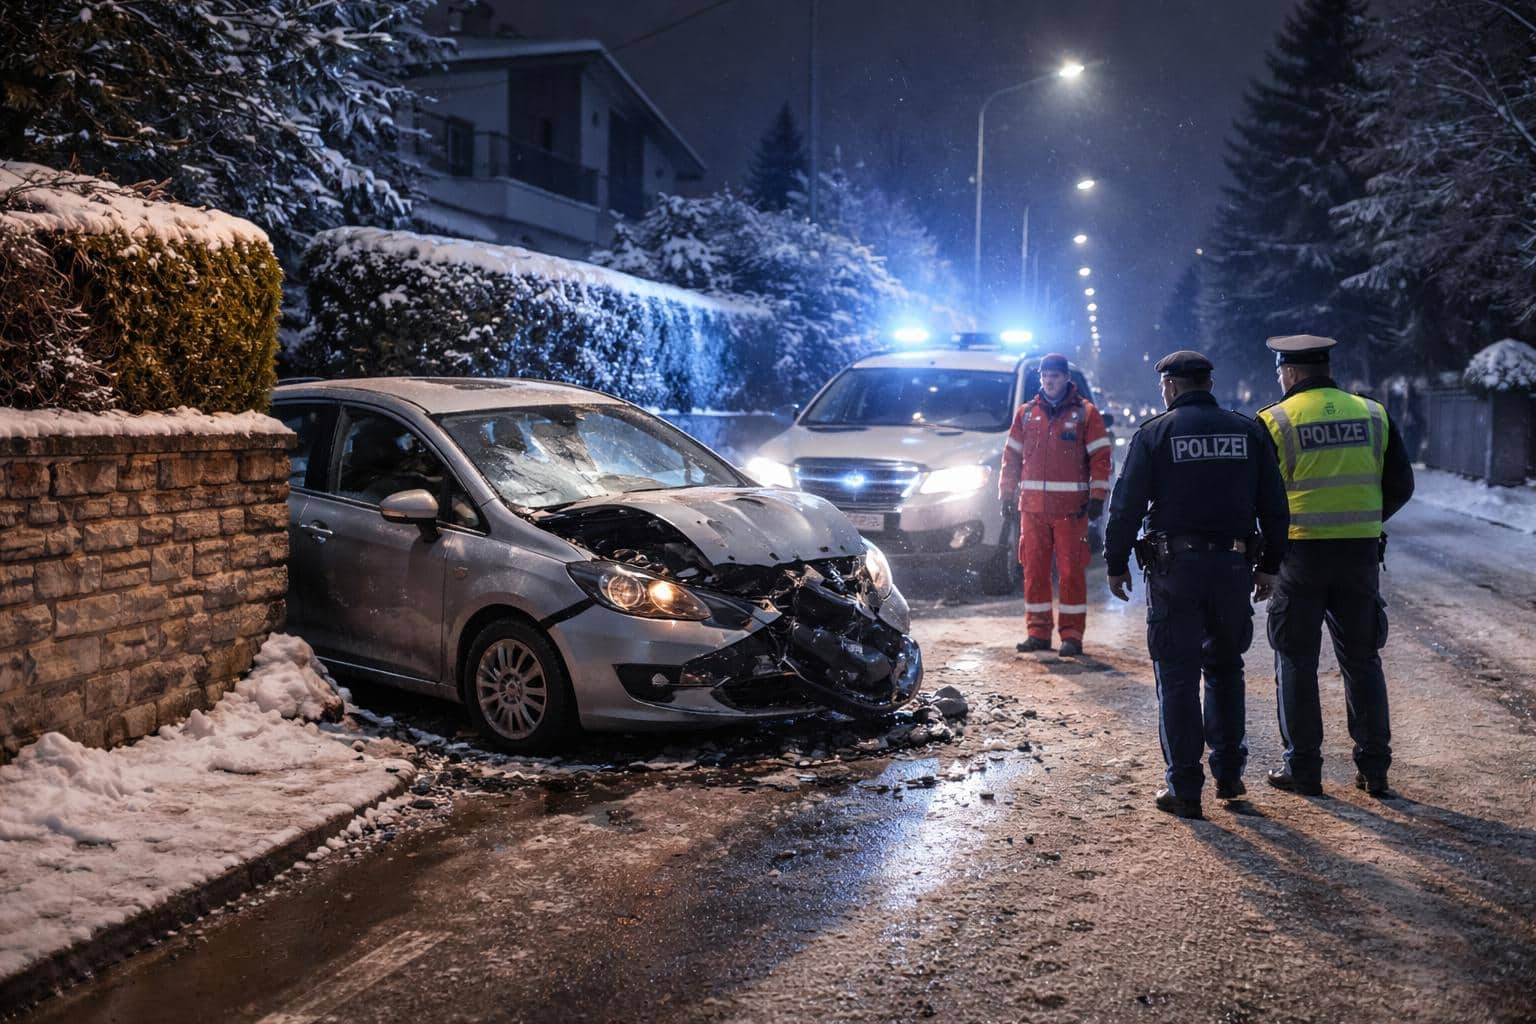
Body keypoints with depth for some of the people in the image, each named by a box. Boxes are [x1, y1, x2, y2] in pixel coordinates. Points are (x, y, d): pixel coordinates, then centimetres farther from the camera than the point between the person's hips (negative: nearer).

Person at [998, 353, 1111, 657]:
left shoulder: (1085, 413, 3)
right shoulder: (1026, 413, 12)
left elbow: (1100, 457, 1)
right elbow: (1011, 456, 17)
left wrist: (1097, 496, -6)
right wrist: (1006, 494, 12)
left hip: (1071, 508, -3)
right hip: (1033, 506, 3)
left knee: (1072, 572, -2)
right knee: (1034, 571, 5)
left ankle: (1071, 635, 4)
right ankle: (1037, 632, 13)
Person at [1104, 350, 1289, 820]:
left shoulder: (1154, 433, -4)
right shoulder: (1248, 432, 7)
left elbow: (1126, 505, -6)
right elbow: (1273, 505, 8)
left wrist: (1115, 564, 4)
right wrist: (1269, 565, 16)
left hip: (1174, 569, -4)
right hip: (1233, 566, 4)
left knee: (1177, 676, 2)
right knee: (1225, 669, 20)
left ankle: (1184, 789, 3)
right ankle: (1228, 775, 24)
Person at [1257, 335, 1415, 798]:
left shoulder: (1275, 421, -6)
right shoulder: (1373, 415, 5)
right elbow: (1401, 486, 7)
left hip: (1300, 552, -3)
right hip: (1361, 552, 3)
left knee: (1297, 662, 7)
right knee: (1362, 659, 14)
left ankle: (1303, 768, 10)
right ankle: (1374, 767, 17)